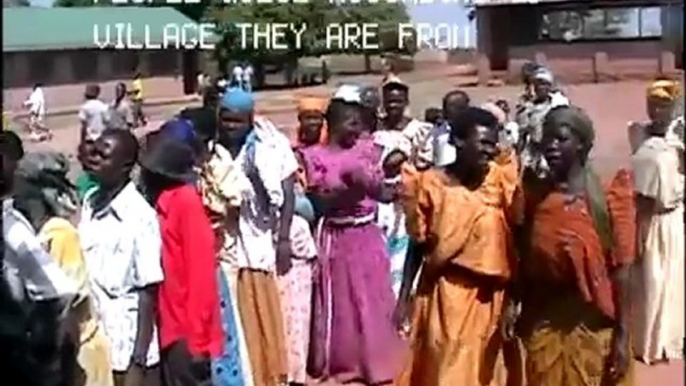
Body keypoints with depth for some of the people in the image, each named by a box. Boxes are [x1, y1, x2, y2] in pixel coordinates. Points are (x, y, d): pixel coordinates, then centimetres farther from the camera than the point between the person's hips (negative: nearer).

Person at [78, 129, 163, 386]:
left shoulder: (140, 215, -15)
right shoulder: (89, 204, 4)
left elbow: (149, 291, -14)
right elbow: (81, 270, 10)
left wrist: (139, 358, -15)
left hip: (127, 341, -6)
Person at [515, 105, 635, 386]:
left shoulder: (608, 198, -7)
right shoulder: (534, 197, 2)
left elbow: (620, 271, -8)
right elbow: (524, 265, 6)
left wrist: (622, 335, -11)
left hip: (594, 328, -3)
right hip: (543, 326, 3)